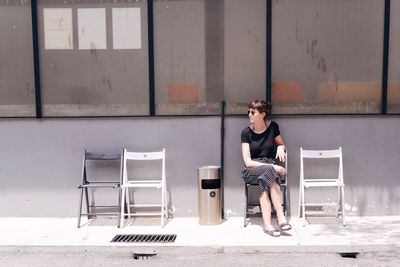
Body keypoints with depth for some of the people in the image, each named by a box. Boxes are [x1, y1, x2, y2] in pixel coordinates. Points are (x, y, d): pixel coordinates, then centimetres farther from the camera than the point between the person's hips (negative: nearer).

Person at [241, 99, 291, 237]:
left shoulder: (273, 126, 1)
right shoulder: (246, 132, -5)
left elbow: (281, 144, 20)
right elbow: (247, 162, -11)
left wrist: (280, 148, -6)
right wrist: (270, 167, -22)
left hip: (271, 167, 2)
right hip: (252, 170, -1)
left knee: (265, 179, -35)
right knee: (268, 172, -35)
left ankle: (267, 224, -39)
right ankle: (280, 217, -37)